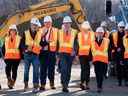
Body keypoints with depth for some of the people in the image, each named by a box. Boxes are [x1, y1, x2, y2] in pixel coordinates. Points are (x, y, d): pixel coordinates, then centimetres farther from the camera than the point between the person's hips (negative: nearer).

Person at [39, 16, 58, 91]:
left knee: (51, 68, 5)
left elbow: (57, 41, 4)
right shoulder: (41, 30, 8)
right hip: (43, 51, 0)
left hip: (52, 51, 0)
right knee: (43, 68, 0)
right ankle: (42, 85, 3)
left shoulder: (55, 30, 7)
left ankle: (52, 84, 16)